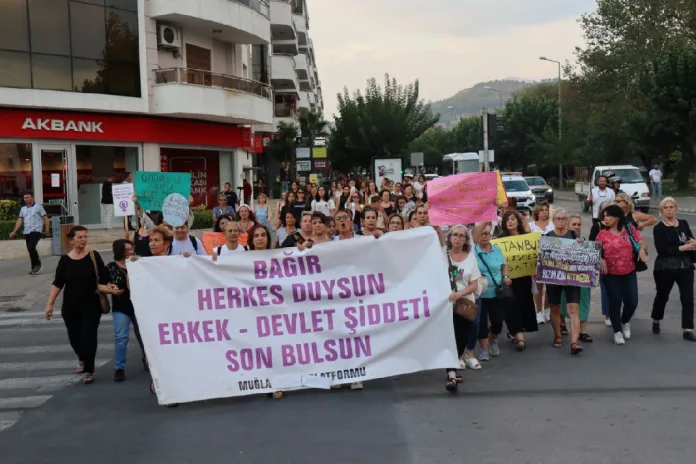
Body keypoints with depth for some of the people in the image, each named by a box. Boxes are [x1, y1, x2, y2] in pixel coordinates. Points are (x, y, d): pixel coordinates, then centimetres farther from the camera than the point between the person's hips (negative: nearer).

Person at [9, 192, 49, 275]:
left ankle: (37, 264, -4)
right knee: (30, 250, 6)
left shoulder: (38, 207, -1)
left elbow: (45, 218, -2)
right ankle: (34, 267, 14)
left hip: (36, 231, -6)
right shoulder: (23, 209, 14)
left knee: (31, 248, -20)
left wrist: (47, 229, -10)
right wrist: (14, 231, 4)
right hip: (26, 232, 6)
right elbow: (20, 220, 12)